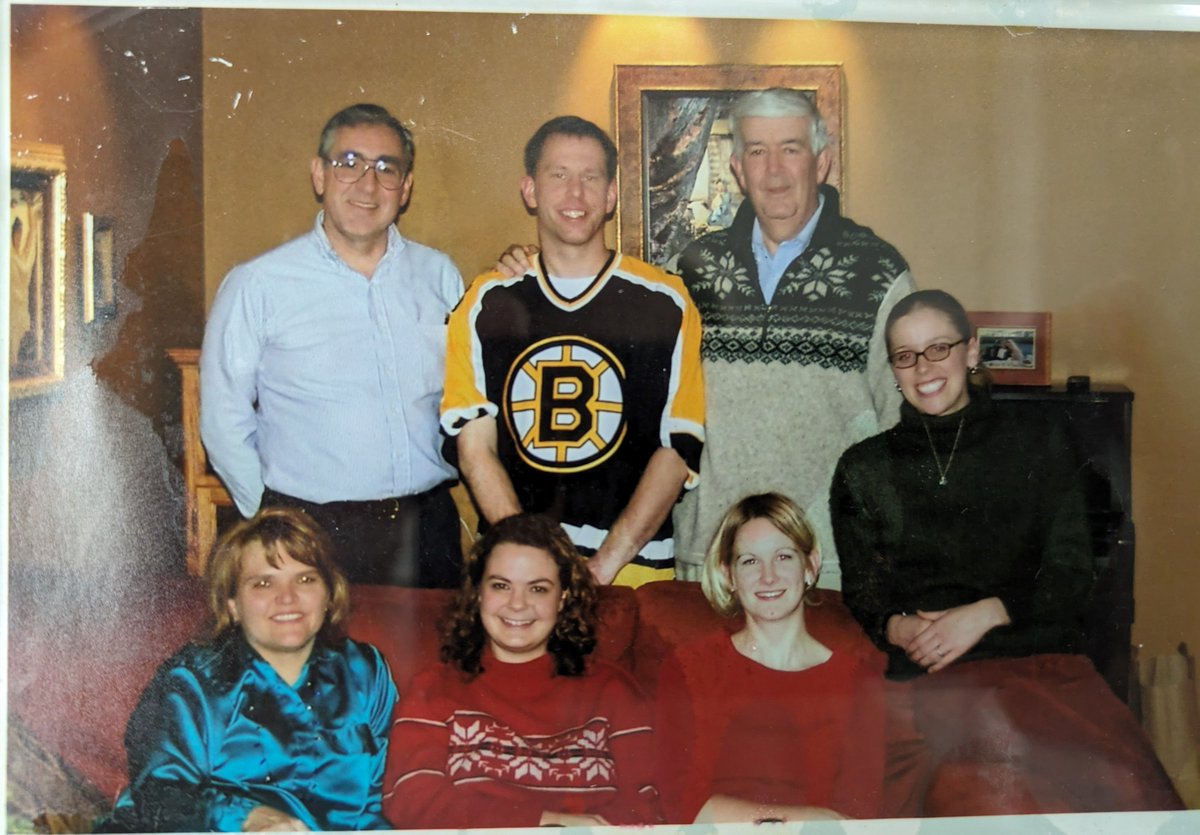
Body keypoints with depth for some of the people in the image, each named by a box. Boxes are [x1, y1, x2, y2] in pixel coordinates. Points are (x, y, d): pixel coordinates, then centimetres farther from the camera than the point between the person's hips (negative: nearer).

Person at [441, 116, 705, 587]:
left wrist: (606, 564, -11)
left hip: (634, 570, -1)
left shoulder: (666, 304, 0)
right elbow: (474, 447, 1)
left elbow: (680, 448, -2)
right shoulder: (485, 304, 4)